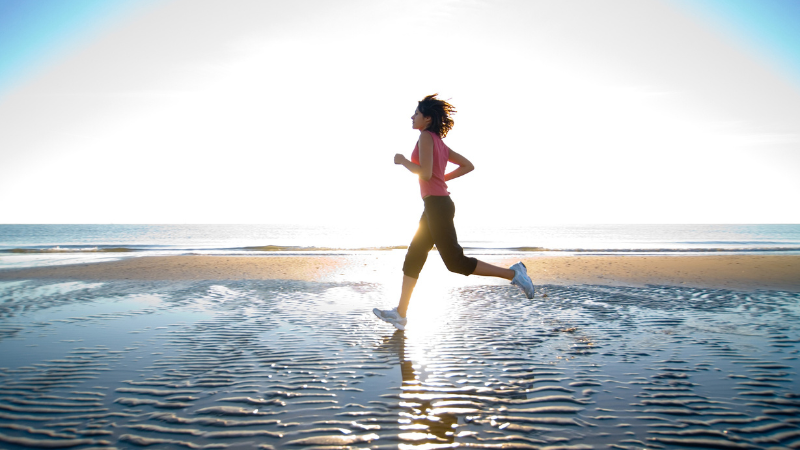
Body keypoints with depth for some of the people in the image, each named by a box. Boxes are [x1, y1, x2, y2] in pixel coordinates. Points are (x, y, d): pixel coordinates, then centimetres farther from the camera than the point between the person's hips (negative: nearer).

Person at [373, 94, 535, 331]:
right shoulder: (440, 143, 17)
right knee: (413, 258, 10)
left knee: (455, 262, -6)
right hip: (436, 205, 10)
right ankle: (400, 314, 14)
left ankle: (512, 273, -2)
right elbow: (468, 166, 19)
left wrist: (403, 161, -5)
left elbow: (426, 173, -20)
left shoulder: (426, 136, -8)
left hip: (437, 205, -10)